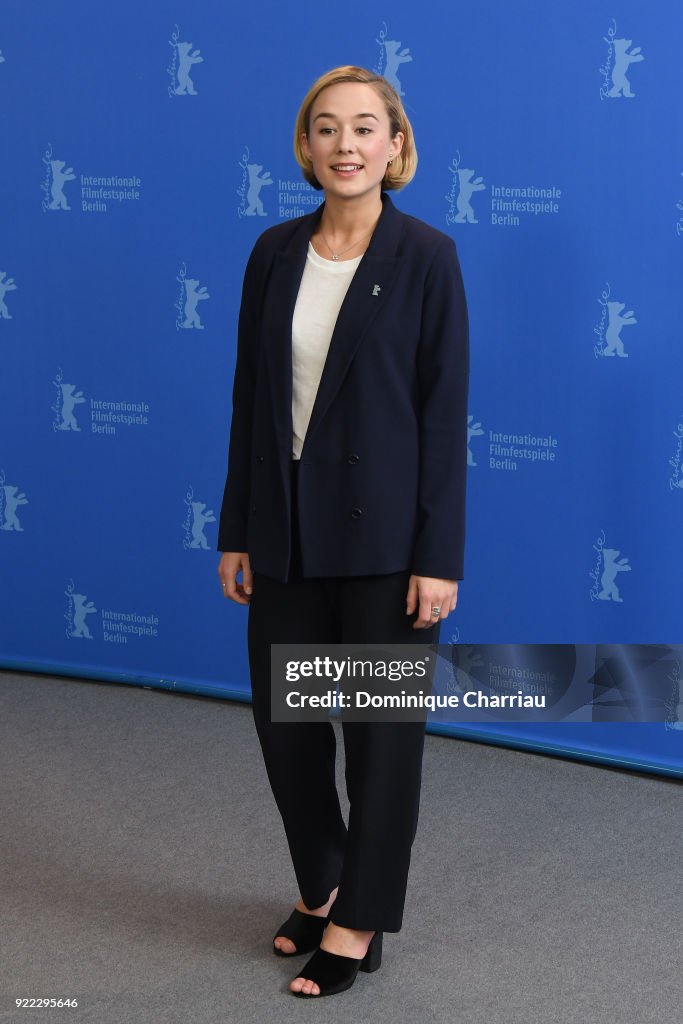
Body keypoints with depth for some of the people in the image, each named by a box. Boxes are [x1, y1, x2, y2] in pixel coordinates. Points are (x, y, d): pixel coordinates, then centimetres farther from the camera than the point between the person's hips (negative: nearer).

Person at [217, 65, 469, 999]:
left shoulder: (425, 255, -8)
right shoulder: (276, 252, 5)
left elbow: (446, 409, -9)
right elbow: (251, 396, 8)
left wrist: (439, 556, -13)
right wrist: (237, 531, 7)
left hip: (384, 529, -5)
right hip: (288, 526, 5)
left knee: (382, 725, 5)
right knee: (282, 714, 13)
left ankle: (359, 923, 20)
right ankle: (321, 884, 35)